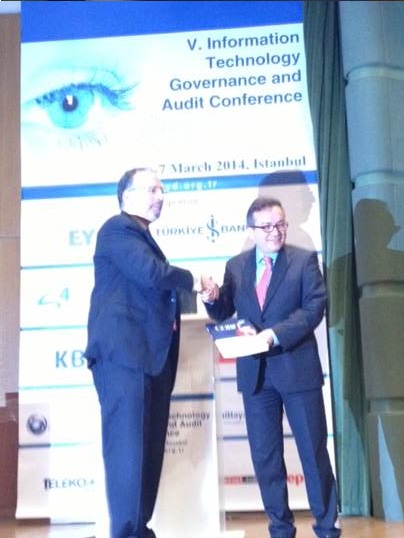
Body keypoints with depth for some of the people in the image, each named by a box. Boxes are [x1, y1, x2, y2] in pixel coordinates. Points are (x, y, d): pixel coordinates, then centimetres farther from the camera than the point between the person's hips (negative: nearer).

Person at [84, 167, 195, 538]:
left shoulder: (142, 236, 24)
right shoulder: (118, 229, -6)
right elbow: (152, 273, -20)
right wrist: (191, 280, -3)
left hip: (151, 355, 10)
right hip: (125, 353, -10)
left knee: (149, 448, 10)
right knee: (128, 447, -8)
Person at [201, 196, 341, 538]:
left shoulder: (305, 260, 0)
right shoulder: (235, 266, 8)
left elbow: (314, 307, -11)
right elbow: (224, 313, 10)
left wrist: (275, 334, -23)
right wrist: (212, 298, -13)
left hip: (297, 368, -3)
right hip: (255, 372, 3)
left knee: (314, 451, 6)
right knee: (265, 456, 9)